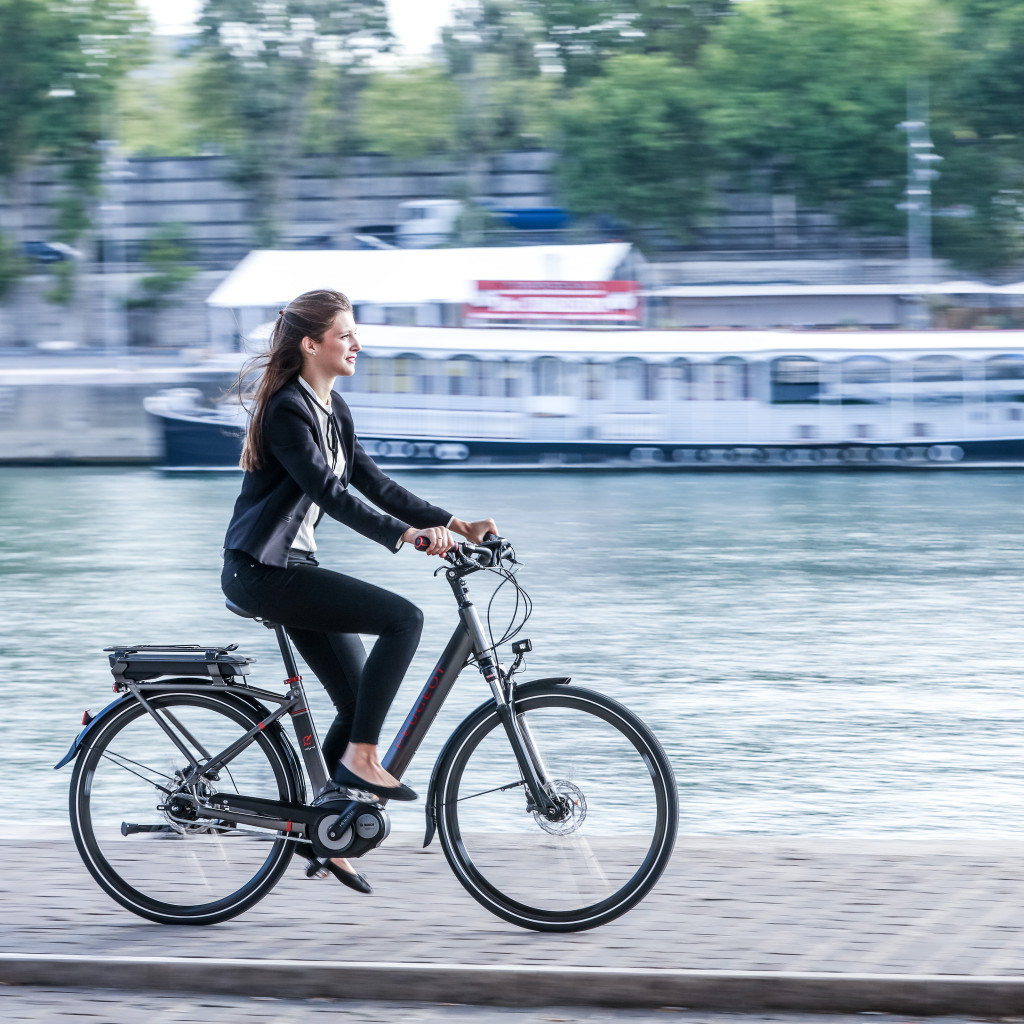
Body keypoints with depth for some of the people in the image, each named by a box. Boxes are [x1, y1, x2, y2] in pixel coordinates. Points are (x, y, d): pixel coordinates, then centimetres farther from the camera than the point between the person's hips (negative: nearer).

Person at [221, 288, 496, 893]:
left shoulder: (332, 408, 12)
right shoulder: (288, 410, -16)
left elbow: (374, 484, 13)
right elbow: (329, 493, -26)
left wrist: (457, 524, 5)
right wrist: (408, 535, -33)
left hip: (295, 568, 10)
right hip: (260, 571, -9)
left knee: (360, 701, 6)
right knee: (403, 618, -20)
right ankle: (361, 758, -14)